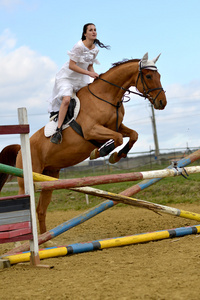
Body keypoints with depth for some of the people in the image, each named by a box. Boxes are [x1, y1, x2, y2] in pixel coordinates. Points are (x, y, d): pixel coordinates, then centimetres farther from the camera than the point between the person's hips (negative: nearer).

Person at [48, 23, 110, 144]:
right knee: (66, 99, -28)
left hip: (81, 79, 8)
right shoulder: (79, 46, -20)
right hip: (67, 77, -8)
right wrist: (89, 73, -25)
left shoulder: (95, 49, 2)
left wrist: (95, 76, -6)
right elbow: (71, 65, -22)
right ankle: (58, 130, -26)